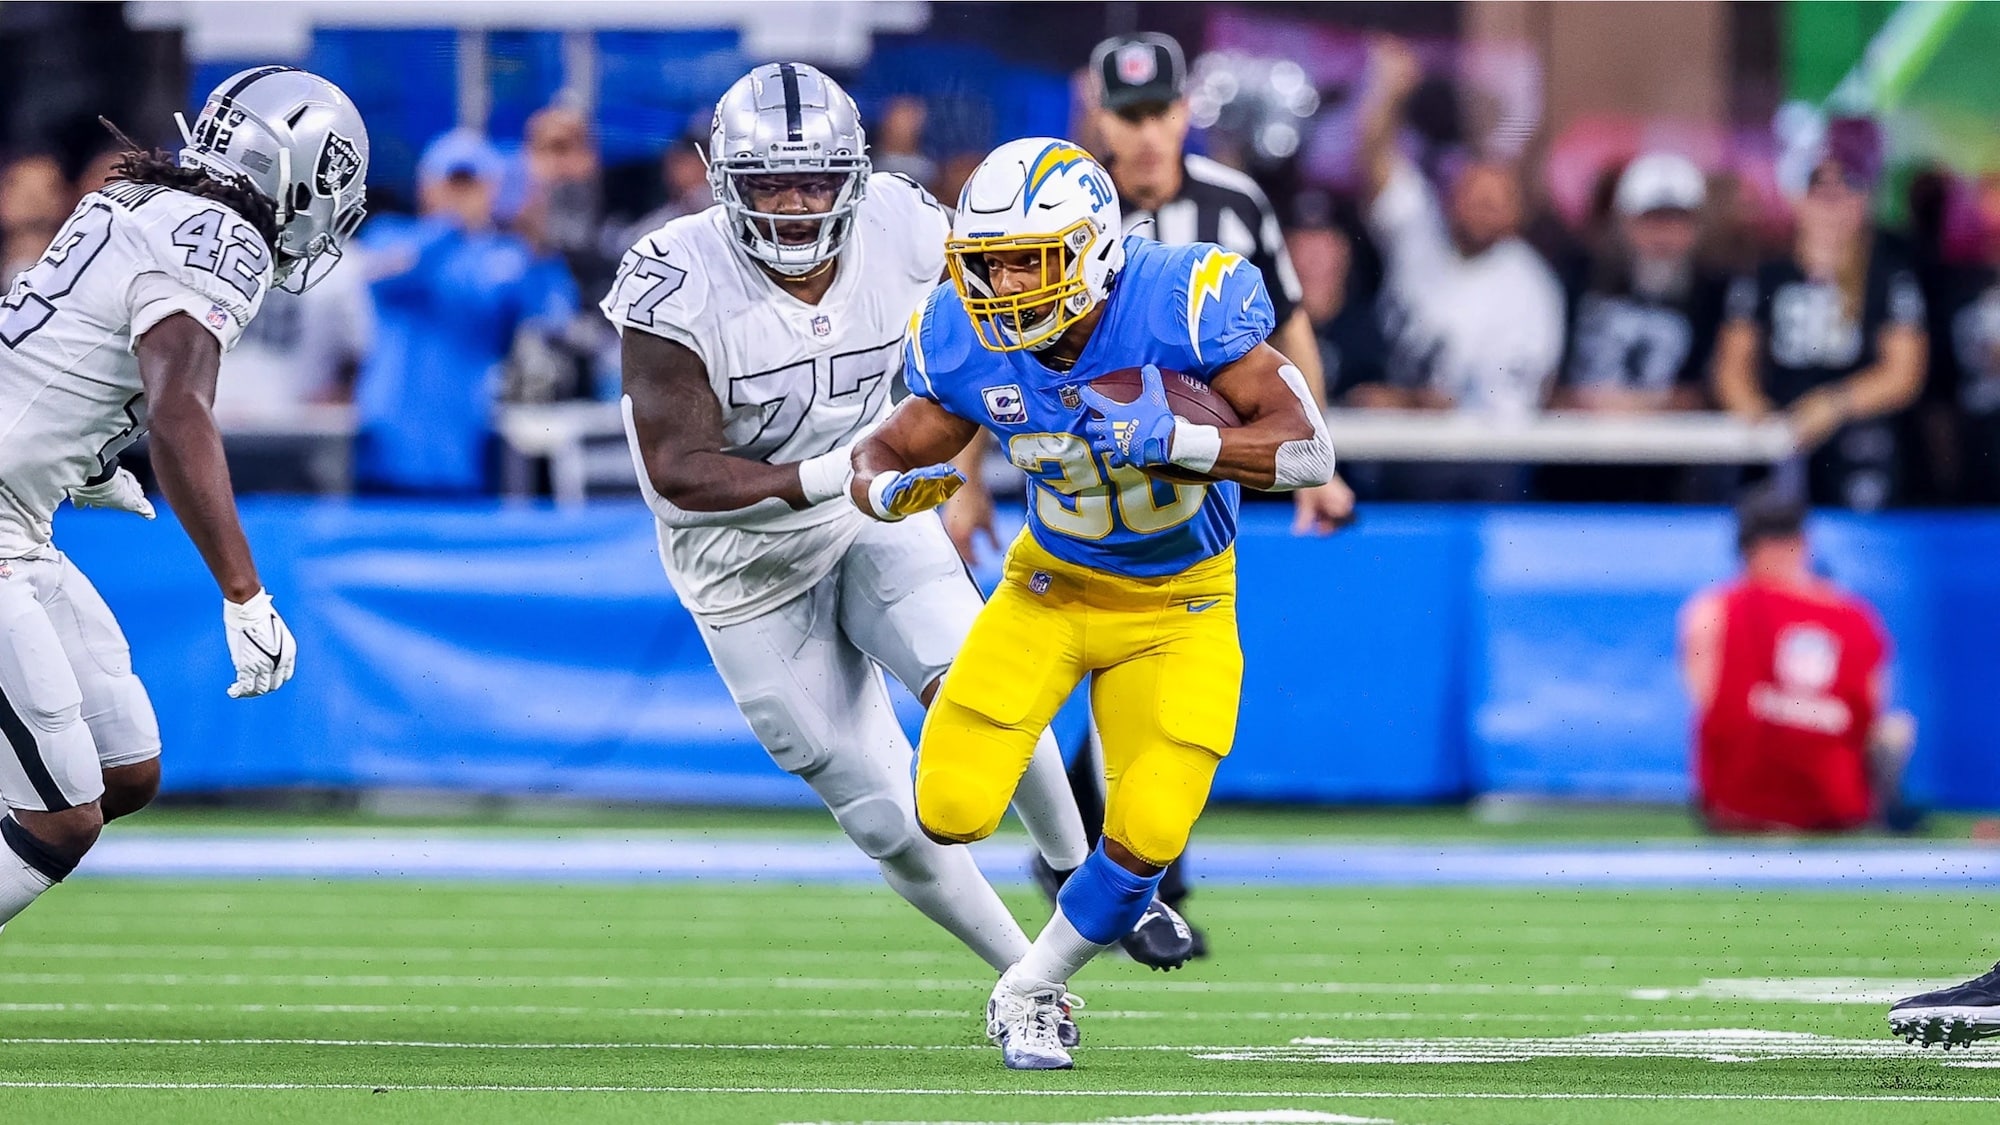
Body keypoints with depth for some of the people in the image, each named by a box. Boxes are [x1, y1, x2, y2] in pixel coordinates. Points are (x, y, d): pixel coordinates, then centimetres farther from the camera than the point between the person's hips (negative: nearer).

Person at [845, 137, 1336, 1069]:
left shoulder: (1182, 303, -28)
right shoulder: (965, 344, -17)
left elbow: (1307, 449, -29)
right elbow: (881, 458, -5)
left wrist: (1171, 441, -44)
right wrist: (891, 488, -31)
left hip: (1179, 608, -2)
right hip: (1051, 588, 2)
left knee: (1147, 837, -13)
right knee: (951, 813, -13)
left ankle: (1032, 992, 14)